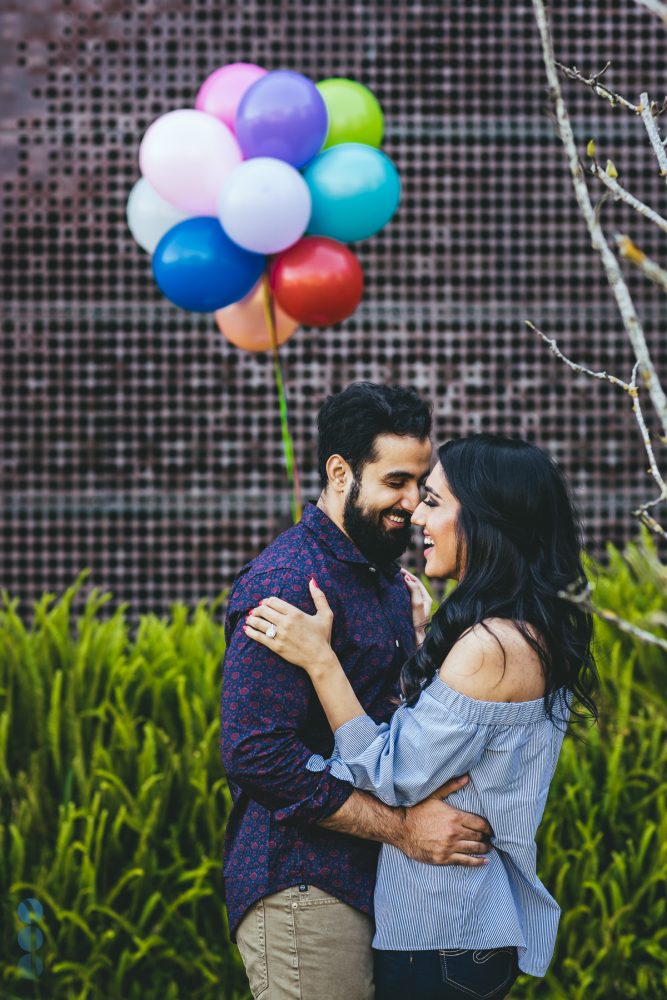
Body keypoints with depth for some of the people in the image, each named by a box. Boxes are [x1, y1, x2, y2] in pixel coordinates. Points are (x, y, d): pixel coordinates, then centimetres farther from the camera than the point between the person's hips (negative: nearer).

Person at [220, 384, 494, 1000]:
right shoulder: (286, 584, -16)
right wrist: (400, 827, -20)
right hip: (303, 885, -9)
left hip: (372, 881, 9)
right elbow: (258, 754, -23)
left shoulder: (389, 576, 15)